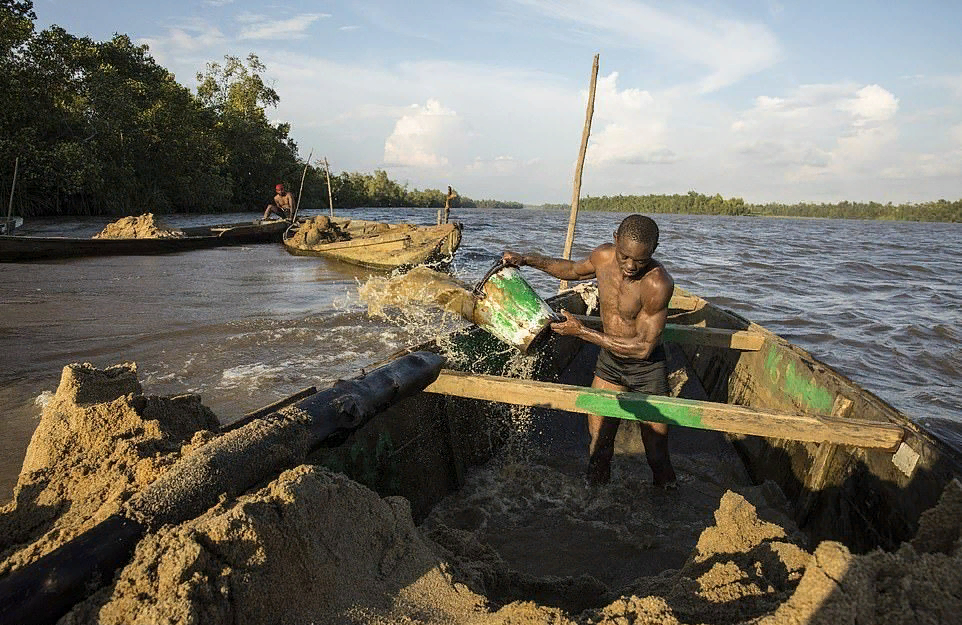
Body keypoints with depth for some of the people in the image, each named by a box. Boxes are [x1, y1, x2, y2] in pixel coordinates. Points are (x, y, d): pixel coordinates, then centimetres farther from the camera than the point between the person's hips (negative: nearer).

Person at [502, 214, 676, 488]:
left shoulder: (658, 283, -29)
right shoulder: (603, 256, -12)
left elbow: (643, 347, -27)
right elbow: (573, 269, 13)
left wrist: (582, 332, -27)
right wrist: (527, 259, 4)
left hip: (646, 368, -4)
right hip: (608, 362, 5)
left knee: (657, 455, 3)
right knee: (598, 445, 9)